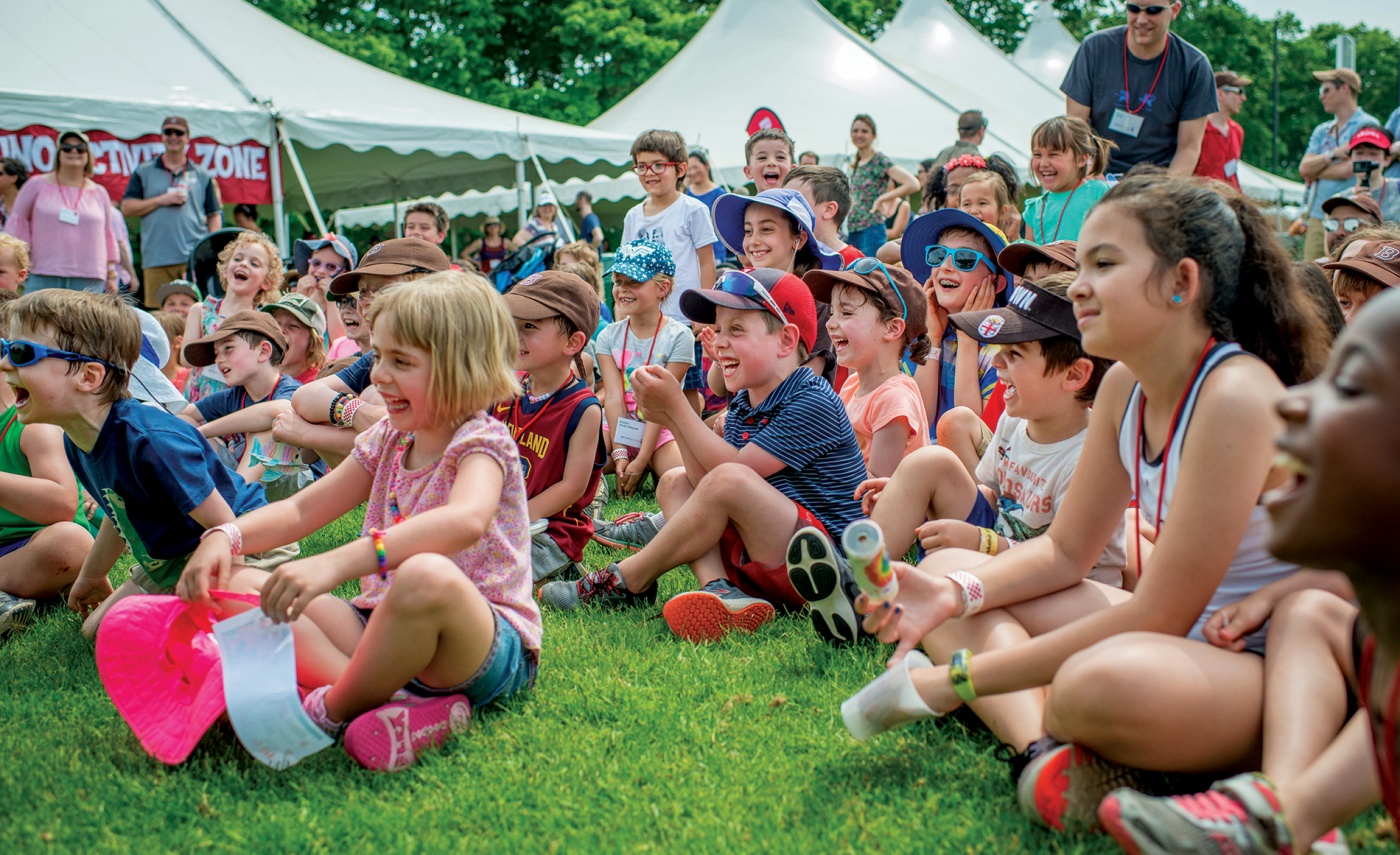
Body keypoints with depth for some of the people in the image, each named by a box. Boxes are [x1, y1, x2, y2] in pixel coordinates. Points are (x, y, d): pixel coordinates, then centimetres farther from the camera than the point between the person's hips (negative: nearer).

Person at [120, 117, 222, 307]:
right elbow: (127, 208, 6)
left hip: (195, 258, 0)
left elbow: (215, 215, 14)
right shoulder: (144, 172, 14)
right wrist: (162, 200, -5)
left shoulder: (202, 175, 15)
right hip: (156, 260, 0)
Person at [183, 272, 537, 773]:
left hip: (489, 650, -8)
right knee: (243, 588, -4)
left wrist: (335, 563, -48)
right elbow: (303, 509, 15)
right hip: (387, 628, 8)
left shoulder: (481, 443, -13)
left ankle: (329, 712, -15)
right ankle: (385, 698, -25)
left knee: (427, 576, -42)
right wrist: (228, 536, -7)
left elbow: (465, 520, -37)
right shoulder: (387, 441, 11)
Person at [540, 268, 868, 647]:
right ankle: (718, 590, -14)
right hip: (762, 564, 9)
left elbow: (735, 469, -19)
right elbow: (704, 479, 1)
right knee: (674, 481, 12)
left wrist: (677, 406, -16)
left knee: (730, 481, -30)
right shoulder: (742, 405, 11)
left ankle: (627, 582, -9)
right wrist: (672, 418, -9)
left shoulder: (814, 403, -15)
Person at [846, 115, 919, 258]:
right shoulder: (855, 163, 14)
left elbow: (912, 184, -17)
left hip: (871, 230, -7)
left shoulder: (880, 161, -7)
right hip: (851, 231, 7)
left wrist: (881, 199, -15)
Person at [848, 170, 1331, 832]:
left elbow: (1159, 614, -24)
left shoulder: (1236, 395, -24)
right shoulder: (1125, 386, 2)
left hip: (1280, 674, -9)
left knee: (1102, 684, -42)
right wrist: (952, 595, -11)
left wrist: (961, 679, -21)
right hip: (1182, 637, 9)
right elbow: (1065, 551, 9)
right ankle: (1043, 747, -21)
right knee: (949, 573, 1)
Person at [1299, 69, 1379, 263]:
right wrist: (1333, 154, -9)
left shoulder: (1367, 125, -2)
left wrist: (1315, 172, 4)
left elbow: (1347, 170, -12)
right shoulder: (1322, 131, 20)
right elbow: (1304, 168, 6)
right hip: (1317, 217, 6)